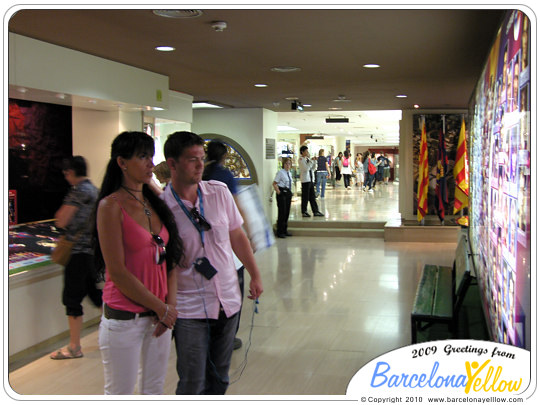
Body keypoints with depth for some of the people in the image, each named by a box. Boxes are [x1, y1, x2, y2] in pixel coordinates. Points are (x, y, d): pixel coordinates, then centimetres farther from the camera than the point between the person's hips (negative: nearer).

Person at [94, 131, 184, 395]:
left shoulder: (155, 203, 9)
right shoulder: (111, 206, -12)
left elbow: (170, 257, 9)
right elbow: (117, 272, -16)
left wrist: (170, 305, -3)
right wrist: (161, 309, -11)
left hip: (159, 315, 6)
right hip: (124, 320, -6)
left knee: (154, 390, 16)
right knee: (120, 393, 5)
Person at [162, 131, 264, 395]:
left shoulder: (219, 192, -1)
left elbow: (237, 237, 10)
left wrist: (255, 275, 12)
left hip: (228, 302, 4)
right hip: (190, 309, -4)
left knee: (219, 379, 17)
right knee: (192, 385, 3)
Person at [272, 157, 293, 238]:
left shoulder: (289, 173, 13)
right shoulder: (280, 172, -10)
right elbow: (274, 184, -12)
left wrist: (290, 192, 14)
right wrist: (278, 192, -17)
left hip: (288, 193, 8)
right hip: (282, 193, -8)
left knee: (287, 212, 10)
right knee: (282, 212, -6)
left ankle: (285, 230, 19)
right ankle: (280, 232, 1)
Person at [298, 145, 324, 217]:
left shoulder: (307, 159, 15)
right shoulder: (301, 159, -9)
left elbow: (312, 167, 20)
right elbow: (306, 168, -20)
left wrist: (314, 161, 7)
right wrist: (311, 161, -12)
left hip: (310, 179, 8)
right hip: (305, 180, -8)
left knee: (312, 196, 9)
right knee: (305, 197, -2)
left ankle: (315, 211, 13)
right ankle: (304, 212, 7)